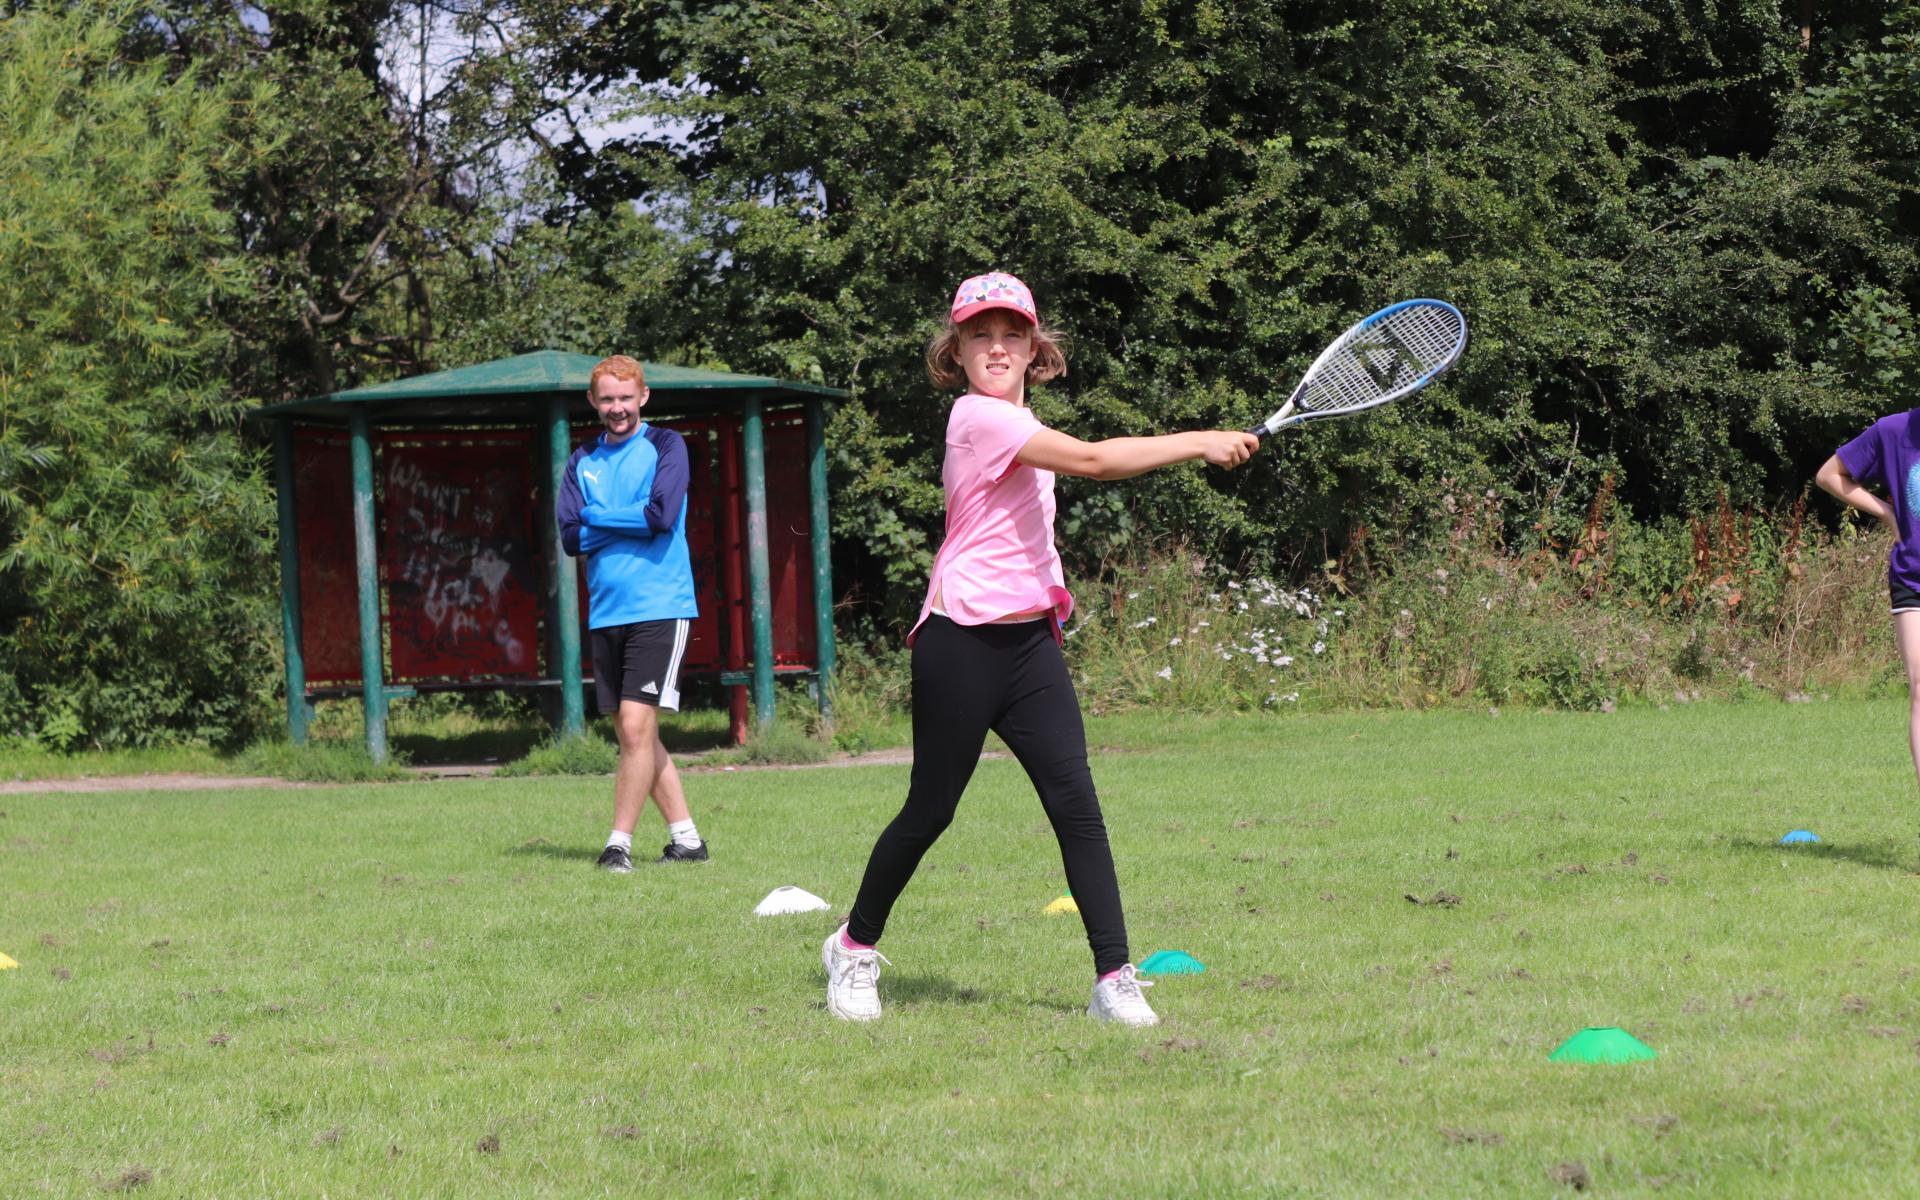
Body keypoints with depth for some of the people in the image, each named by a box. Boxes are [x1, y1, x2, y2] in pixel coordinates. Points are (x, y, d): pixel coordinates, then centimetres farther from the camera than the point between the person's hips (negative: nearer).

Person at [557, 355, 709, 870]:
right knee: (635, 735, 7)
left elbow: (663, 514, -15)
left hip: (659, 609, -6)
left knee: (636, 727, -12)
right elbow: (570, 536, 3)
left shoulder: (665, 446, 0)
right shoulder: (583, 461, 13)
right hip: (606, 612, 6)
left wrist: (597, 519, -5)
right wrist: (628, 523, -8)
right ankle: (686, 838, 14)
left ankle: (619, 843, -9)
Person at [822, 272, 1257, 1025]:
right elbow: (1090, 460, -25)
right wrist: (1198, 444, -24)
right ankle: (854, 947, 24)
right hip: (964, 643, -8)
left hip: (1030, 638, 8)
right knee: (930, 811, 3)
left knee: (1077, 806, -6)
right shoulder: (978, 416, -13)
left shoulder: (1017, 423, 16)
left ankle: (1114, 978, -9)